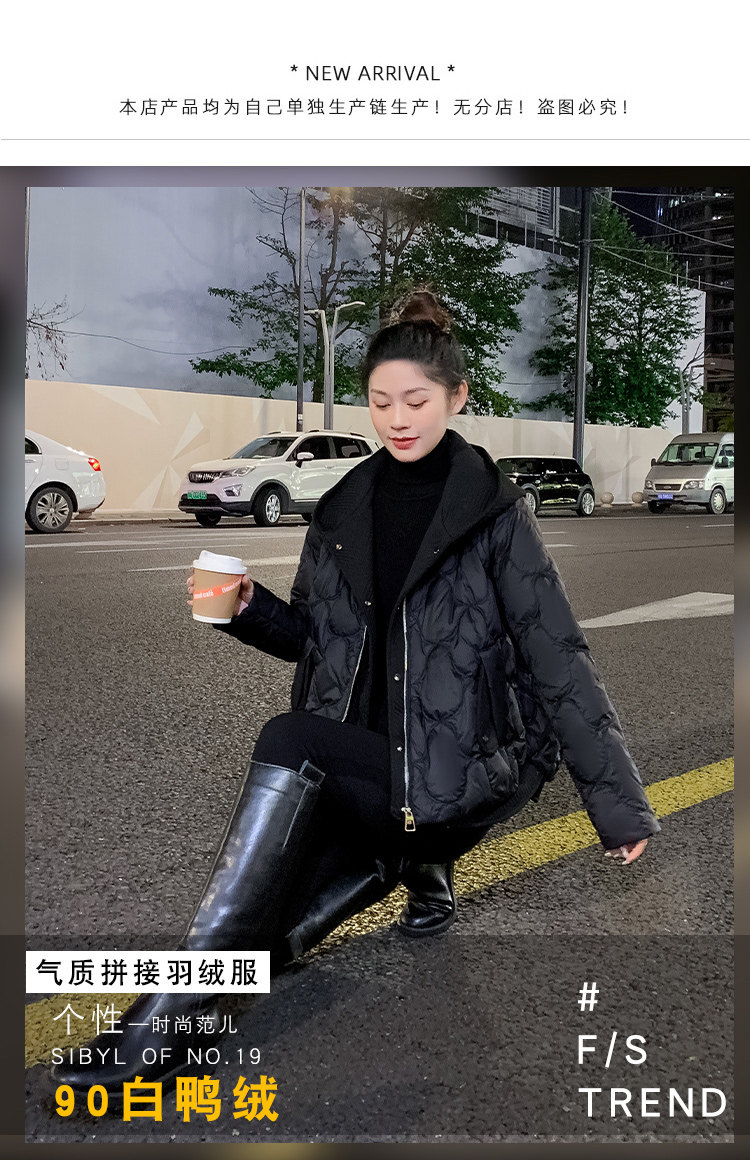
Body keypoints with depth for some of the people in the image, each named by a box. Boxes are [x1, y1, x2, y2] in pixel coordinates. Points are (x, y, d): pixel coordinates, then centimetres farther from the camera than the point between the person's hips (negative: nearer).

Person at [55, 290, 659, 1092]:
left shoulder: (493, 512, -6)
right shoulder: (345, 509, 8)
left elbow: (558, 661, -8)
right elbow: (316, 641, 14)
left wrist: (620, 805, -8)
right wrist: (250, 609, -7)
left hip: (464, 770, -5)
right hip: (363, 768, 5)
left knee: (289, 741, -31)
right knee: (273, 940, -10)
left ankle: (165, 1025, -24)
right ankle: (410, 863, 16)